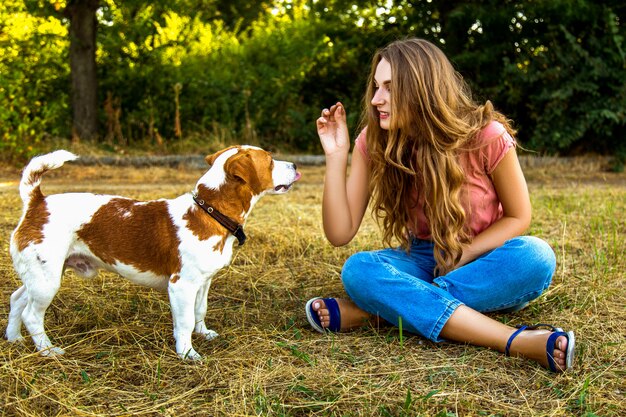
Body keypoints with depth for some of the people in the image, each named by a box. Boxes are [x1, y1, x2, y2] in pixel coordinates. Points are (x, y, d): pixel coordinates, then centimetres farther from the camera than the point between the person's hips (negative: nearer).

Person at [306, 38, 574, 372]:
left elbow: (518, 217, -5)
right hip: (423, 261, 1)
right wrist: (336, 156, -20)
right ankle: (517, 342, -39)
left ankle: (372, 310, -31)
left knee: (536, 257, -34)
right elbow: (340, 233, -12)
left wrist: (461, 255, -19)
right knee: (358, 269, -30)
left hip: (483, 265, -1)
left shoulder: (486, 136, -18)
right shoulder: (373, 142, -10)